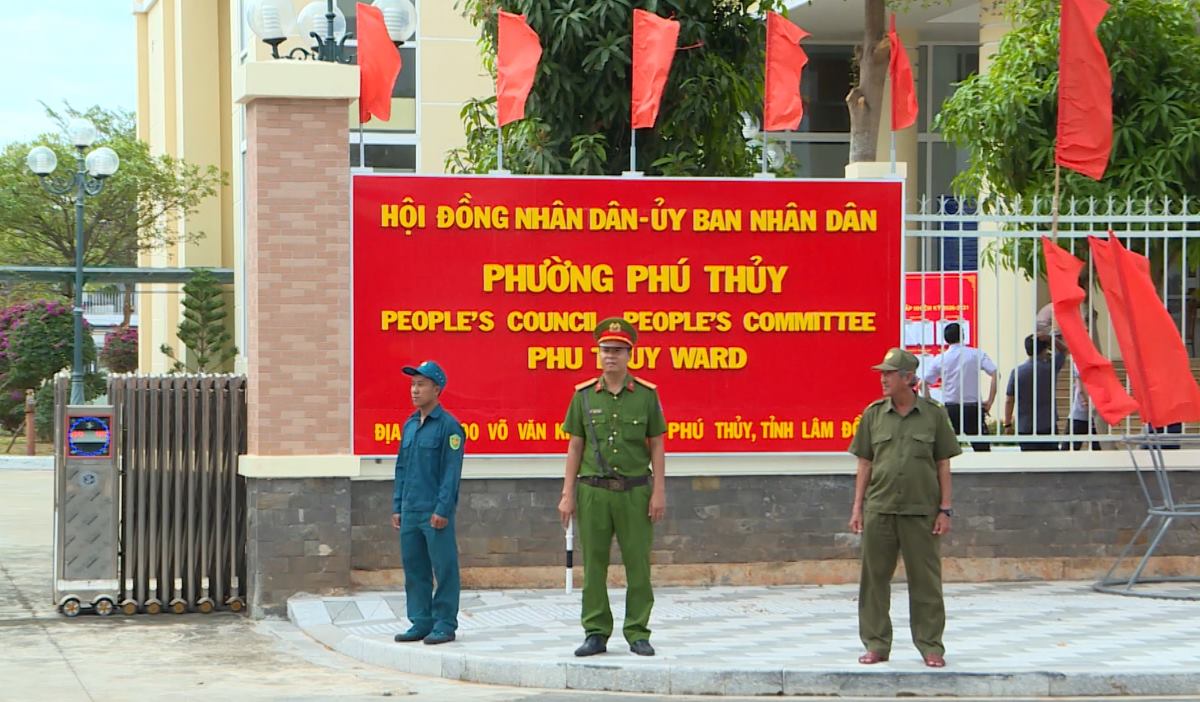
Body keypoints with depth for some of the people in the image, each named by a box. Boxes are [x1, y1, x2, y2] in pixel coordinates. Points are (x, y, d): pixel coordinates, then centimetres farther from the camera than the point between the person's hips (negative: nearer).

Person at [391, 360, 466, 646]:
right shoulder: (409, 425, 14)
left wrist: (442, 509, -15)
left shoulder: (448, 425, -7)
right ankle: (421, 622, 16)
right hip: (410, 512, 7)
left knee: (444, 568, -2)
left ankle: (444, 624, 3)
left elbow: (451, 472, -11)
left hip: (435, 512, -7)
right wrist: (397, 507, 13)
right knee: (414, 567, 9)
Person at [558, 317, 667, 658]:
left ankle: (638, 633, 10)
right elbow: (575, 447, 8)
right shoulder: (584, 395, 5)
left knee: (638, 565, 1)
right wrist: (567, 495, 3)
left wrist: (659, 492, -3)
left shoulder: (646, 394, 2)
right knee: (594, 565, 3)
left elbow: (656, 446, 4)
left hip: (635, 492, -1)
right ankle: (596, 633, 11)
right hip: (593, 491, 1)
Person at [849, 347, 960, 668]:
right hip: (879, 509, 2)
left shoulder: (933, 414, 2)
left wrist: (945, 509, 0)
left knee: (925, 581, 2)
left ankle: (931, 646, 10)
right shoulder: (873, 414, 6)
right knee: (875, 579, 4)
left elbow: (943, 464, 4)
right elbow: (864, 464, 10)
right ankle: (876, 645, 13)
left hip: (921, 510, -2)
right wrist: (857, 507, 6)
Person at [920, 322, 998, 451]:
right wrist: (990, 401, -6)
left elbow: (923, 383, 2)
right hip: (973, 408, -1)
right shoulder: (977, 354, -1)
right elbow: (996, 374, -10)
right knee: (981, 448, 1)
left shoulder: (939, 359, 3)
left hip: (950, 409, 1)